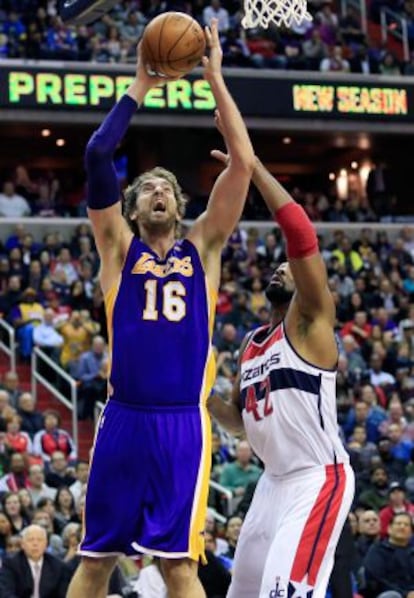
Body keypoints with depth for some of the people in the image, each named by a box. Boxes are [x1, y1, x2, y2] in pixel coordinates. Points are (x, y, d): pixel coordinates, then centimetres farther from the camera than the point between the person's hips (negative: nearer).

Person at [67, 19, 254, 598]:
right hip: (123, 420, 1)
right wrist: (141, 84, 3)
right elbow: (97, 156, -1)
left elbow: (243, 162, 4)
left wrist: (215, 79, 4)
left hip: (182, 424, 0)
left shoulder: (201, 248, 12)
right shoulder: (119, 247, 10)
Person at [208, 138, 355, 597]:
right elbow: (240, 422, 24)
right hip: (274, 481, 9)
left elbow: (301, 235, -24)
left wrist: (251, 164, -25)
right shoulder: (251, 343, 15)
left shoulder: (311, 320, -8)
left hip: (318, 479, -9)